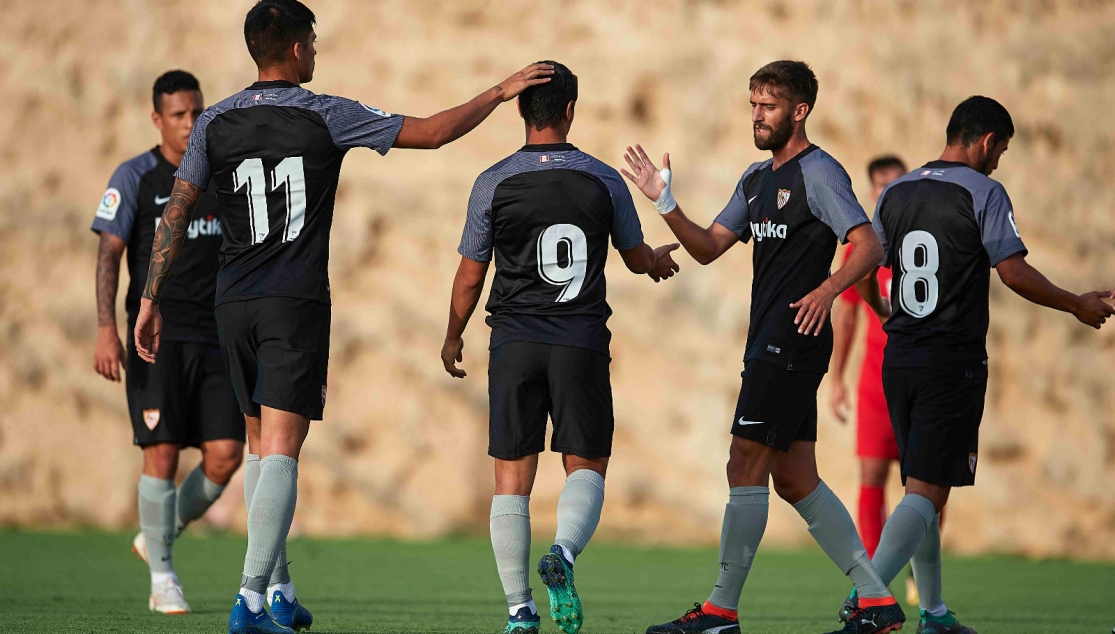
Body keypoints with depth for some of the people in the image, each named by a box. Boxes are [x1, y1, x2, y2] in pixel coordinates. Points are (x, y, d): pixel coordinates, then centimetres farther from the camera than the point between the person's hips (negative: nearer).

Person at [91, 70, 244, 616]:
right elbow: (108, 254, -5)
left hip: (215, 339, 4)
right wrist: (106, 331, -17)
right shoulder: (135, 178, -1)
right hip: (155, 335, -4)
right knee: (163, 451, -10)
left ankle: (158, 536, 18)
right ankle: (162, 576, 3)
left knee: (226, 455, -6)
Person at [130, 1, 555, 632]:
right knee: (281, 451, -8)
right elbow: (432, 131, -2)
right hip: (297, 303, -4)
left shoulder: (215, 123, 4)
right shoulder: (326, 116, -5)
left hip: (233, 305, 4)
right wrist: (500, 93, 10)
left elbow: (176, 213, 4)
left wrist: (152, 300, 9)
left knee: (261, 448, 17)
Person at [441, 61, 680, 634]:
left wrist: (453, 338, 21)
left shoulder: (494, 183, -2)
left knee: (511, 477, 4)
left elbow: (470, 276, 4)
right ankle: (563, 553, -21)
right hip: (583, 343, 0)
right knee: (586, 467, 8)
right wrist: (659, 260, 41)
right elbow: (637, 259, 17)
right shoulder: (604, 181, 1)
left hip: (514, 343, 0)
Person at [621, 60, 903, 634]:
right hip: (769, 345, 9)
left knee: (745, 467, -8)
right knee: (796, 481, 9)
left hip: (792, 342, -9)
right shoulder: (757, 178, 19)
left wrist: (827, 290, -34)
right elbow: (707, 248, 17)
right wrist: (667, 205, 2)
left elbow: (869, 246, -18)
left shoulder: (819, 172, -9)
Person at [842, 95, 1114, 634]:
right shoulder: (983, 192, -8)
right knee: (927, 490, -8)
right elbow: (1014, 272, -13)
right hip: (954, 362, -6)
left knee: (921, 486, 14)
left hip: (899, 358, 6)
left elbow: (863, 275, 15)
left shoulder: (895, 193, 10)